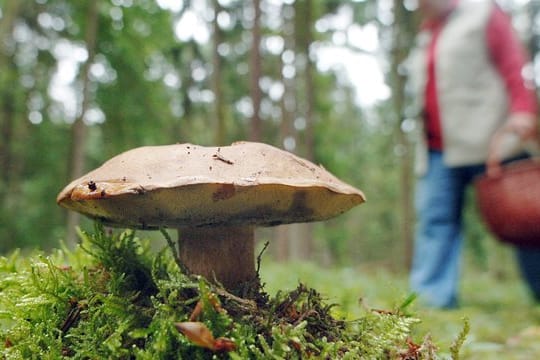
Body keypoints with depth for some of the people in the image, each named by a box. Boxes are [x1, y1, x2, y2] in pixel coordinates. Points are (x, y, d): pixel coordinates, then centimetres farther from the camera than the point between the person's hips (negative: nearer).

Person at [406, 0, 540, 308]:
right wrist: (426, 147, 11)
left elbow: (515, 65, -3)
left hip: (487, 142, -5)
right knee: (435, 219, -4)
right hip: (438, 150, 6)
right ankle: (433, 297, -4)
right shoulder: (426, 35, 25)